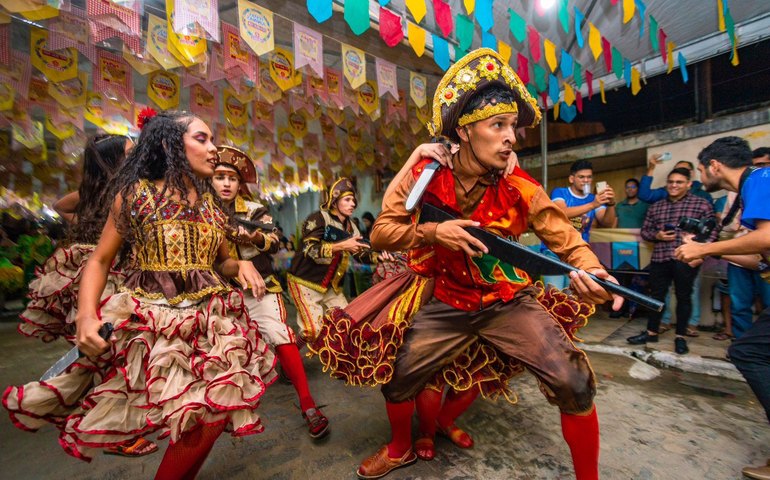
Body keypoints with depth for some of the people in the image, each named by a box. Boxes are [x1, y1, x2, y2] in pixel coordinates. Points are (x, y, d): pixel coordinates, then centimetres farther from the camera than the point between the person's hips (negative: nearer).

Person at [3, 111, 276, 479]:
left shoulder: (209, 202, 8)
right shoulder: (136, 193, -1)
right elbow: (100, 260, 1)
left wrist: (243, 265, -8)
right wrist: (86, 315, -14)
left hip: (209, 317, 3)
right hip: (148, 319, -3)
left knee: (211, 415, 0)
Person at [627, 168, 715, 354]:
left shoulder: (702, 204, 2)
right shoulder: (655, 207, 12)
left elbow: (710, 232, -2)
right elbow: (645, 230, 15)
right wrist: (656, 235, -6)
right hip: (659, 258, 3)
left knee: (683, 297, 7)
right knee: (656, 295, 9)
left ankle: (680, 336, 22)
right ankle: (651, 332, 21)